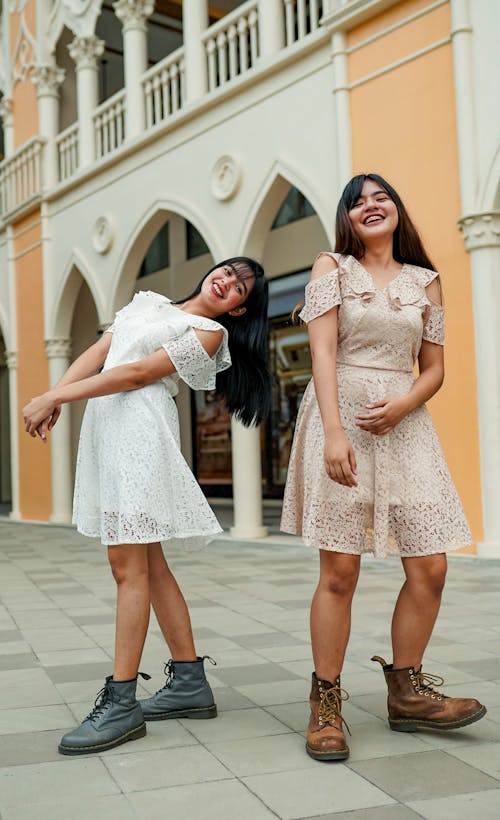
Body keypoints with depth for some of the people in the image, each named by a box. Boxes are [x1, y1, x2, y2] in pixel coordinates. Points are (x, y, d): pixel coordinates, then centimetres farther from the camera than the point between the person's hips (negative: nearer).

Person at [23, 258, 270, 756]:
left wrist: (55, 398, -13)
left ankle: (121, 704, -7)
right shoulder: (147, 303, 22)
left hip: (140, 428, -7)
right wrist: (53, 398, -2)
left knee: (129, 567, -11)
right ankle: (189, 682, 16)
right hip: (106, 426, 8)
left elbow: (138, 372, -10)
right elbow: (98, 353, 14)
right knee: (148, 564, 8)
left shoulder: (209, 333, -1)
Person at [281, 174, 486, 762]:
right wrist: (335, 432, -19)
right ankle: (326, 705, 7)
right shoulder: (331, 267, 6)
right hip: (340, 417, -4)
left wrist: (403, 403, -8)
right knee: (339, 570, -6)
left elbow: (434, 368, 14)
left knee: (430, 568, -1)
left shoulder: (425, 281, 15)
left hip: (404, 423, 4)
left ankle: (405, 692, 16)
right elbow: (323, 353, -6)